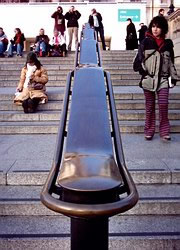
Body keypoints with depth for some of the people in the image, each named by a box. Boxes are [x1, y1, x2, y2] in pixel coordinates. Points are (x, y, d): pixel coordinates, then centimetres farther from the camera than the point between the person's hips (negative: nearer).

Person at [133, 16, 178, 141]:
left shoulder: (168, 43, 9)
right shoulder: (146, 42, 2)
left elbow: (171, 62, 14)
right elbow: (139, 59, 1)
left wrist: (174, 77, 11)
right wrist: (142, 70, -14)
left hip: (163, 79, 1)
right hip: (148, 78, -1)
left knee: (163, 105, -11)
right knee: (150, 106, 6)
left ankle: (164, 131, 1)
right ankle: (149, 131, 17)